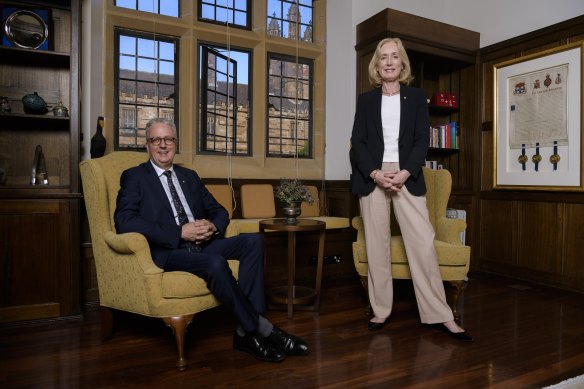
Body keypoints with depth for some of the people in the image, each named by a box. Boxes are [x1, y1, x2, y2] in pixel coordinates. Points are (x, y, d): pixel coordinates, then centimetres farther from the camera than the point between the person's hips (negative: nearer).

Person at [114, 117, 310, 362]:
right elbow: (124, 221, -11)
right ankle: (262, 328, -18)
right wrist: (179, 232, -18)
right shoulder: (134, 177, 6)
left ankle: (245, 332, -21)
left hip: (202, 243, 6)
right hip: (168, 251, -5)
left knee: (253, 241, -18)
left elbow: (219, 211, 21)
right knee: (215, 263, -34)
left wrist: (213, 226, -5)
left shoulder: (189, 176, 22)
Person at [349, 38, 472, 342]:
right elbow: (357, 143, 3)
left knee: (424, 242, -6)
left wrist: (404, 173, -14)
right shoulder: (366, 100, 11)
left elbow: (422, 140, 2)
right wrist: (376, 174, -13)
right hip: (372, 177, 1)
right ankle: (380, 311, 11)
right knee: (376, 245, 1)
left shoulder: (416, 97, 11)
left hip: (407, 177, 0)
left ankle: (440, 316, 3)